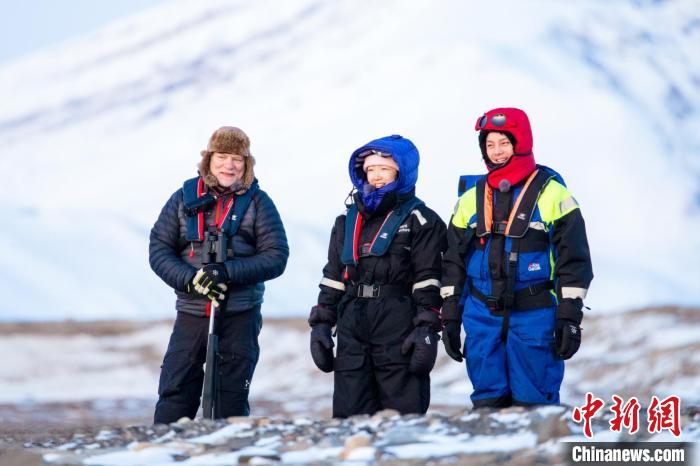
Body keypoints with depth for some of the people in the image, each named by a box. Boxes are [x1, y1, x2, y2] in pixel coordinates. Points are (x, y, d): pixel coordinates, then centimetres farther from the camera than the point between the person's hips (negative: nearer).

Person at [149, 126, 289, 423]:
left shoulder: (257, 202, 2)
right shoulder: (185, 198, 6)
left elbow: (277, 257, -3)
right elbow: (158, 249, 3)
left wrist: (228, 272, -17)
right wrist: (190, 279, -15)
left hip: (240, 317, -1)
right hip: (190, 315, 1)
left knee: (231, 402, 4)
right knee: (174, 398, -4)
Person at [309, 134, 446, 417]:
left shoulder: (421, 221, 1)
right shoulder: (348, 221, 19)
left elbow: (429, 282, -6)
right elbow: (333, 277, 20)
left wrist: (427, 330, -14)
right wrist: (320, 324, 12)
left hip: (400, 329, -5)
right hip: (352, 328, 5)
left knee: (404, 414, -4)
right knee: (349, 415, 2)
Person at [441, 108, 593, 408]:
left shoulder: (551, 194, -2)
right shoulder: (471, 199, 11)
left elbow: (574, 259, -3)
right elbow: (454, 262, 15)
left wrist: (569, 318, -8)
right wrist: (450, 318, 10)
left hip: (535, 317, -4)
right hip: (482, 316, 4)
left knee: (533, 406, -3)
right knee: (487, 402, 5)